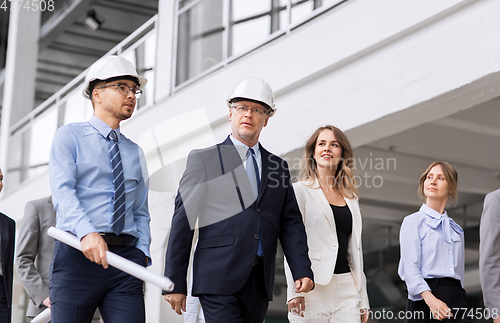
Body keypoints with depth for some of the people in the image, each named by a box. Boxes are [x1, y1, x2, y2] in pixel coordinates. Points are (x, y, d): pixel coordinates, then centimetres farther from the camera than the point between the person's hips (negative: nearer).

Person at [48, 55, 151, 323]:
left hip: (126, 255, 4)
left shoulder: (135, 152, 22)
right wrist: (87, 232, -27)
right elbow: (62, 191, -9)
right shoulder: (69, 136, 6)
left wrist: (142, 255, 2)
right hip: (78, 253, -4)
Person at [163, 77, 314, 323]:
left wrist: (302, 271, -3)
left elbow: (290, 223, 12)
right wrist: (175, 283, -5)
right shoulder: (203, 159, 4)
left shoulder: (278, 167, 16)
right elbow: (182, 222, 0)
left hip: (260, 283, 4)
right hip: (219, 280, -4)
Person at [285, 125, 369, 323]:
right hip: (313, 286, -4)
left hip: (347, 286, 4)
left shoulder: (351, 198, 19)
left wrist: (362, 298, 15)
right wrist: (294, 290, -13)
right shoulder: (300, 191, 4)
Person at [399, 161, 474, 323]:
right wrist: (430, 298, -23)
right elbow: (411, 268, -9)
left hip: (457, 296, 4)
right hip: (425, 299, -4)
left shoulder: (456, 229, 19)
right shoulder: (413, 221, 3)